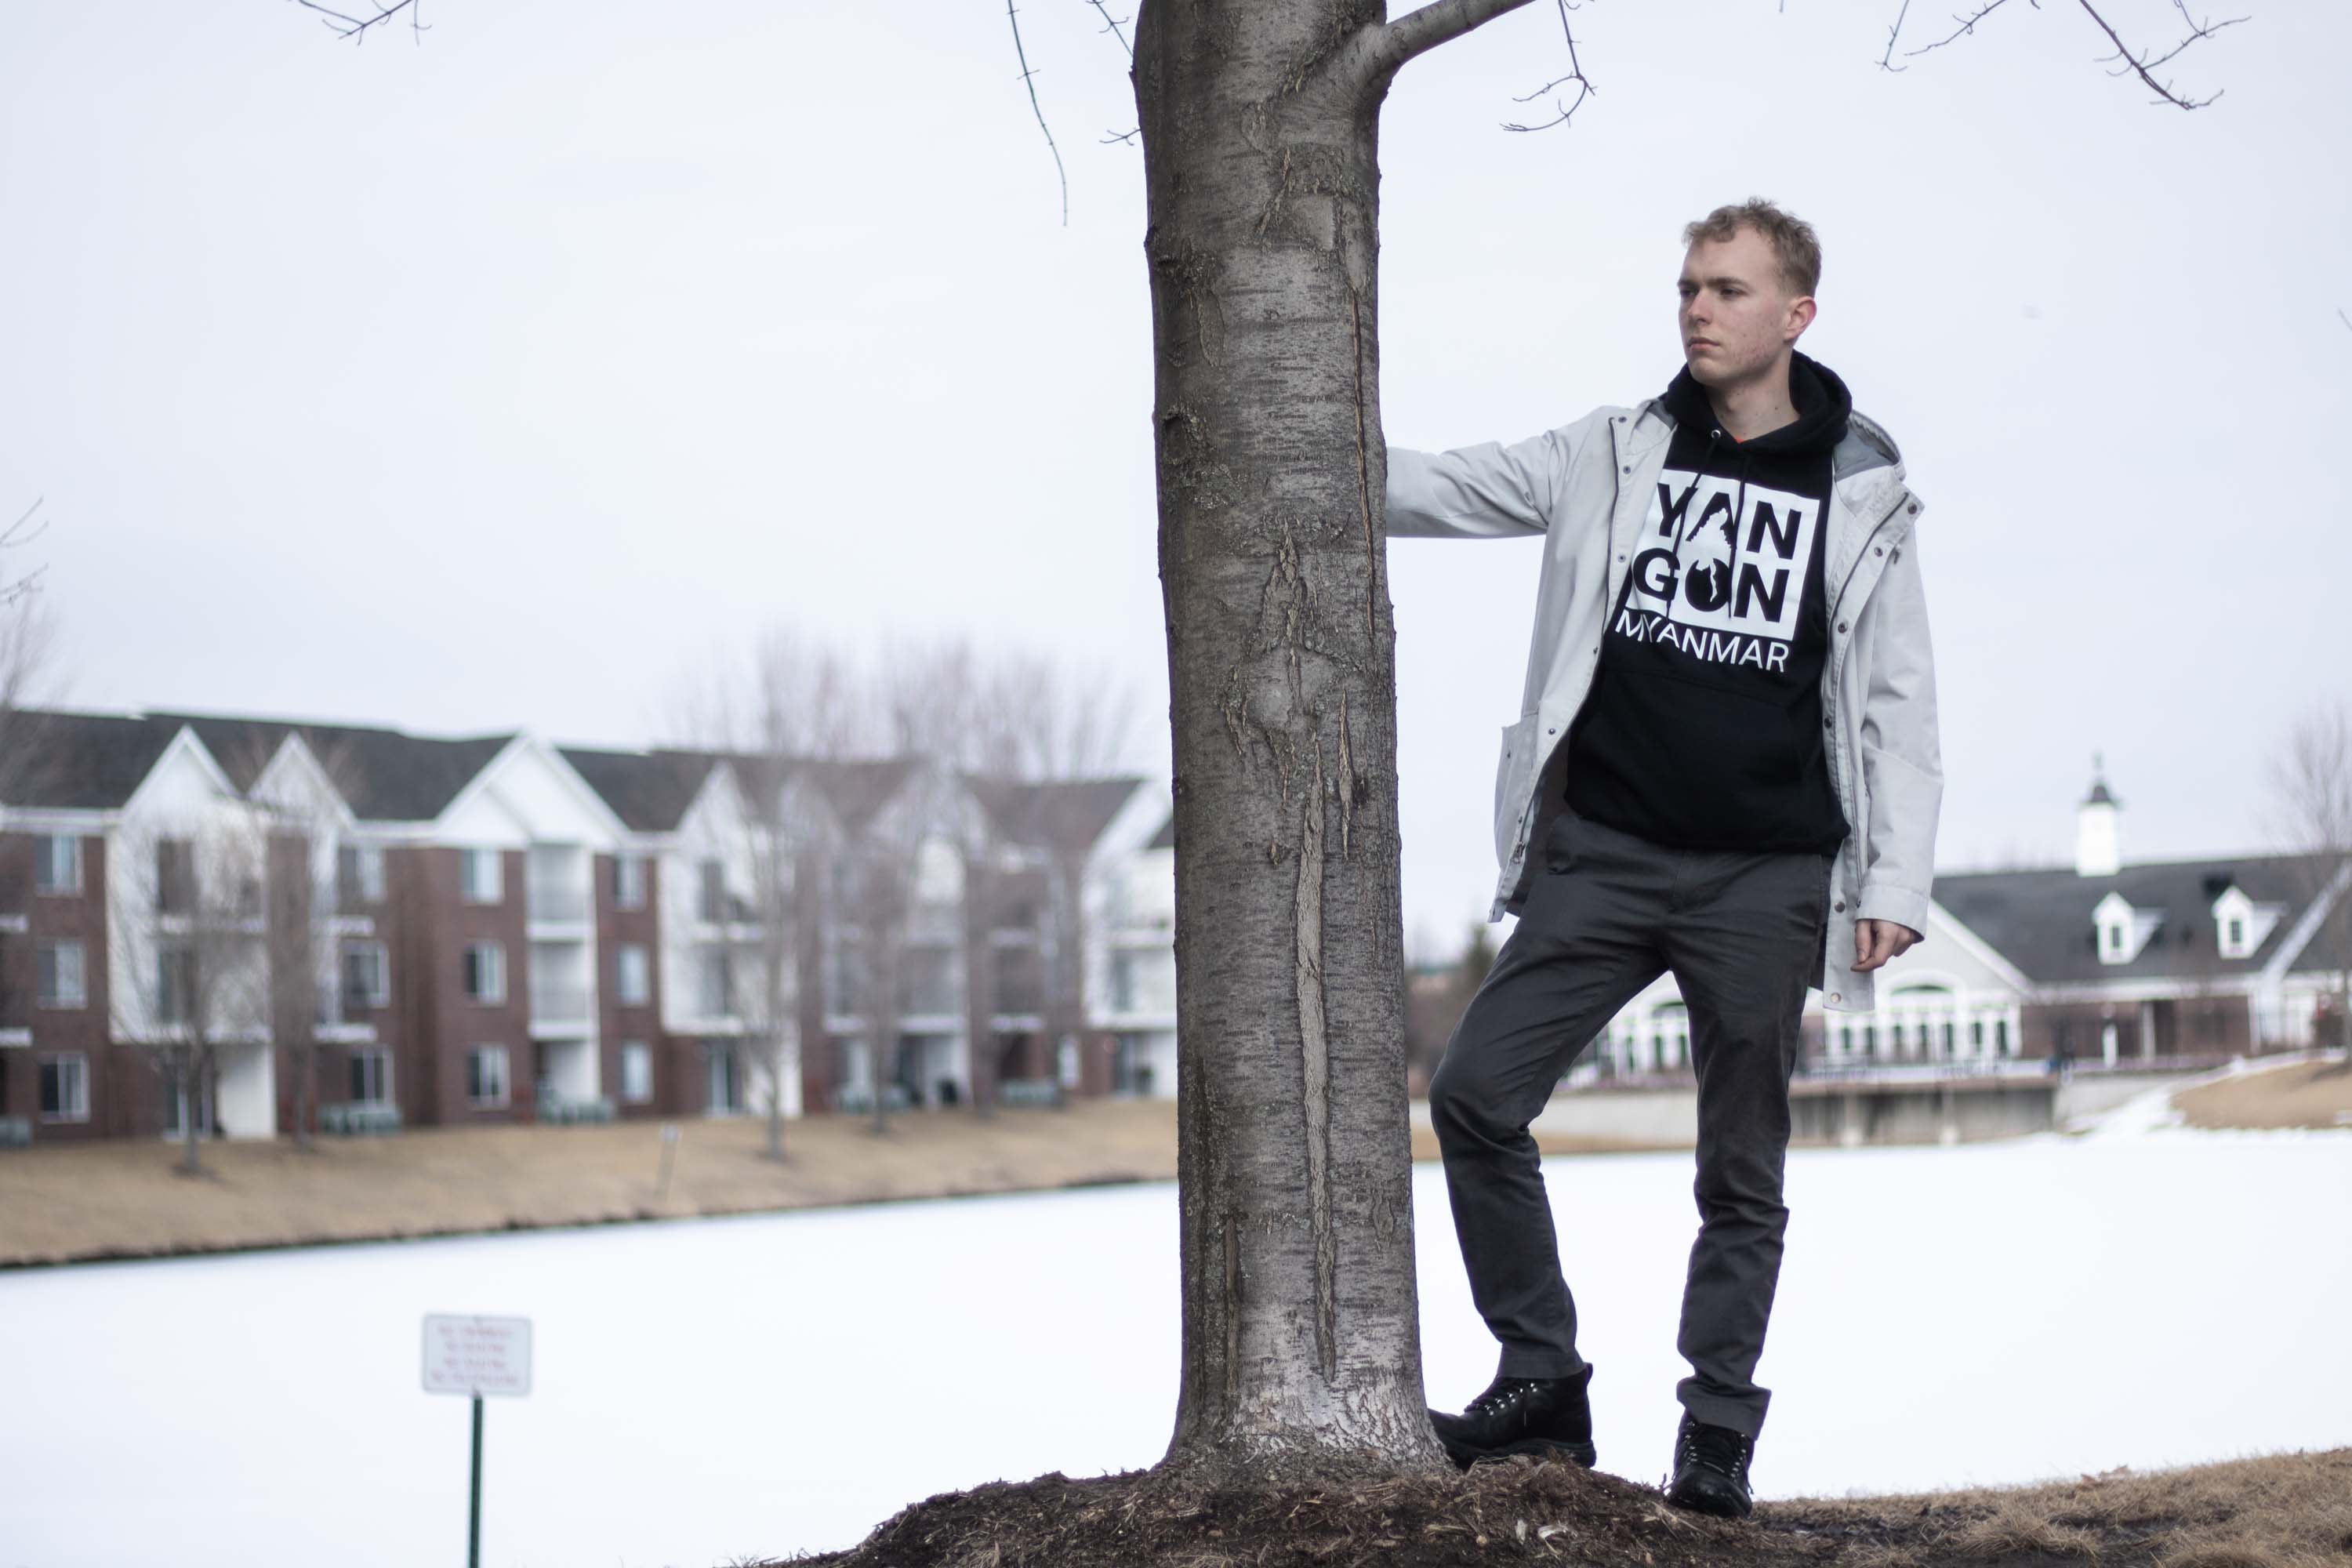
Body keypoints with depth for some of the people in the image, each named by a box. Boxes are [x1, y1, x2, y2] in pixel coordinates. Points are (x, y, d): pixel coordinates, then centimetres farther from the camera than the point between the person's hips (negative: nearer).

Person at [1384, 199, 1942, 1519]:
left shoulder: (1861, 498, 3)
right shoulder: (1609, 458, 8)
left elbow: (1898, 705, 3)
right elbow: (1439, 491, 5)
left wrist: (1895, 883, -5)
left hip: (1766, 879, -2)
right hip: (1603, 854, 2)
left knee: (1744, 1172, 4)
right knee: (1477, 1093, -9)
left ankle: (1718, 1432, 15)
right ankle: (1542, 1381, 3)